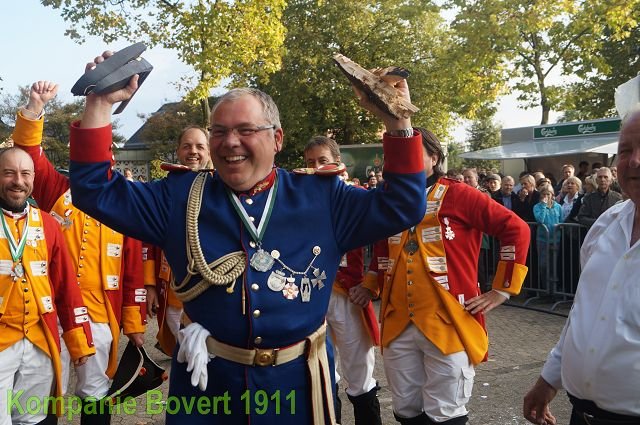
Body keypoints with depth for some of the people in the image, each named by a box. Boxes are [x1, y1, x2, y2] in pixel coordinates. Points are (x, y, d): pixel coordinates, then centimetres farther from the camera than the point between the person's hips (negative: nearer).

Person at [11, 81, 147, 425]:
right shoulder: (57, 191, 5)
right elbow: (29, 152, -7)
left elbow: (133, 270, 5)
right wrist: (35, 107, -21)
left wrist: (134, 323, 4)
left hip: (100, 316, 1)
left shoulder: (122, 209, 5)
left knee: (95, 394, 14)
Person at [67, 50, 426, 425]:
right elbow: (97, 191, 0)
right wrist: (101, 103, -10)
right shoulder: (181, 197, 2)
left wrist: (396, 120, -13)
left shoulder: (321, 197, 0)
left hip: (297, 383, 1)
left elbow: (403, 206, -2)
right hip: (206, 381, 0)